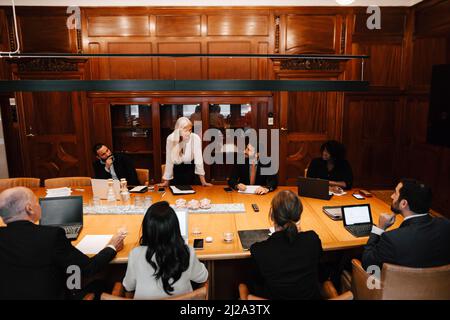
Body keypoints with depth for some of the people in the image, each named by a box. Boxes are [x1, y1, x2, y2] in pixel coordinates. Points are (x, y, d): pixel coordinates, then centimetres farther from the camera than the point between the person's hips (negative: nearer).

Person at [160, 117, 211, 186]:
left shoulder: (195, 138, -22)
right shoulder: (171, 138, -17)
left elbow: (198, 160, -22)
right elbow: (169, 161, -10)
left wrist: (203, 182, -24)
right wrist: (166, 181, -6)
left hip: (191, 172, -1)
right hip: (176, 173, 1)